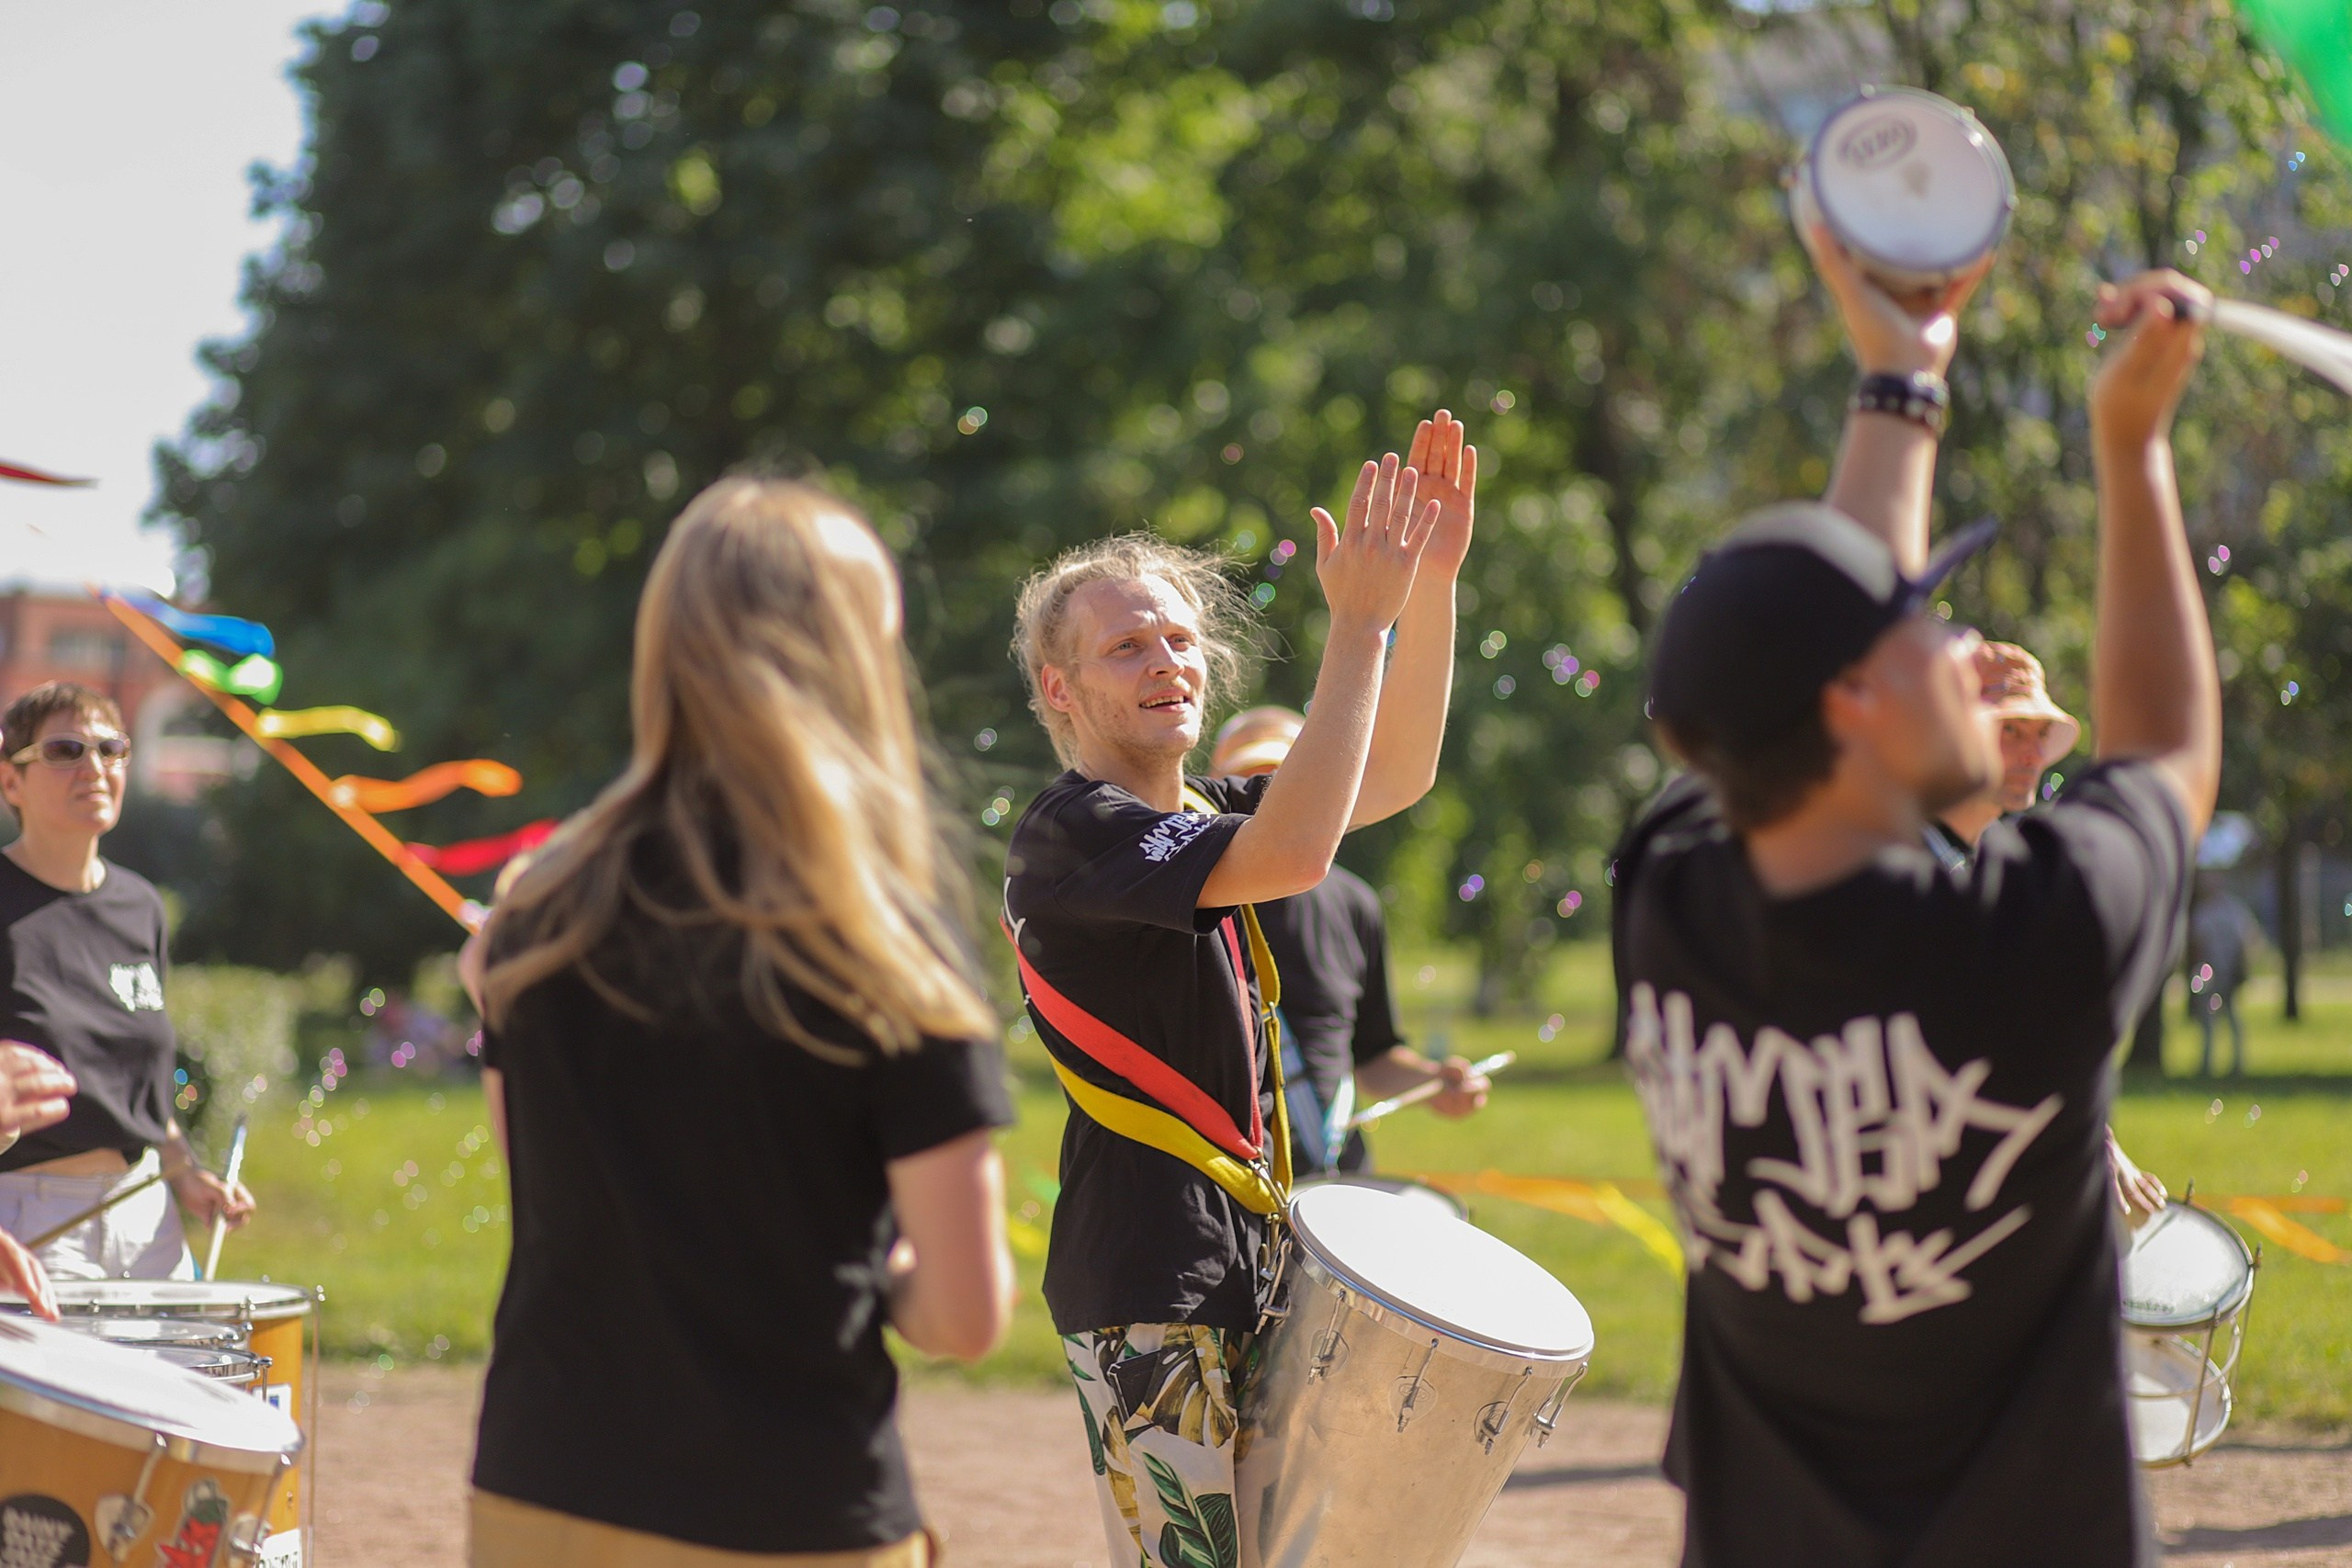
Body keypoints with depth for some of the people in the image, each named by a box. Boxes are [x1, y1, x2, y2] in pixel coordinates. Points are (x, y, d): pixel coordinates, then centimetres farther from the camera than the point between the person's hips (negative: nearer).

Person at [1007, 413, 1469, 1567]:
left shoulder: (1203, 816, 15)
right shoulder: (1071, 831, -14)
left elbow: (1396, 776, 14)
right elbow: (1292, 854, -27)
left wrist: (1431, 582, 1)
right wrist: (1359, 621, -25)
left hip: (1235, 1258, 10)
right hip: (1146, 1282, -10)